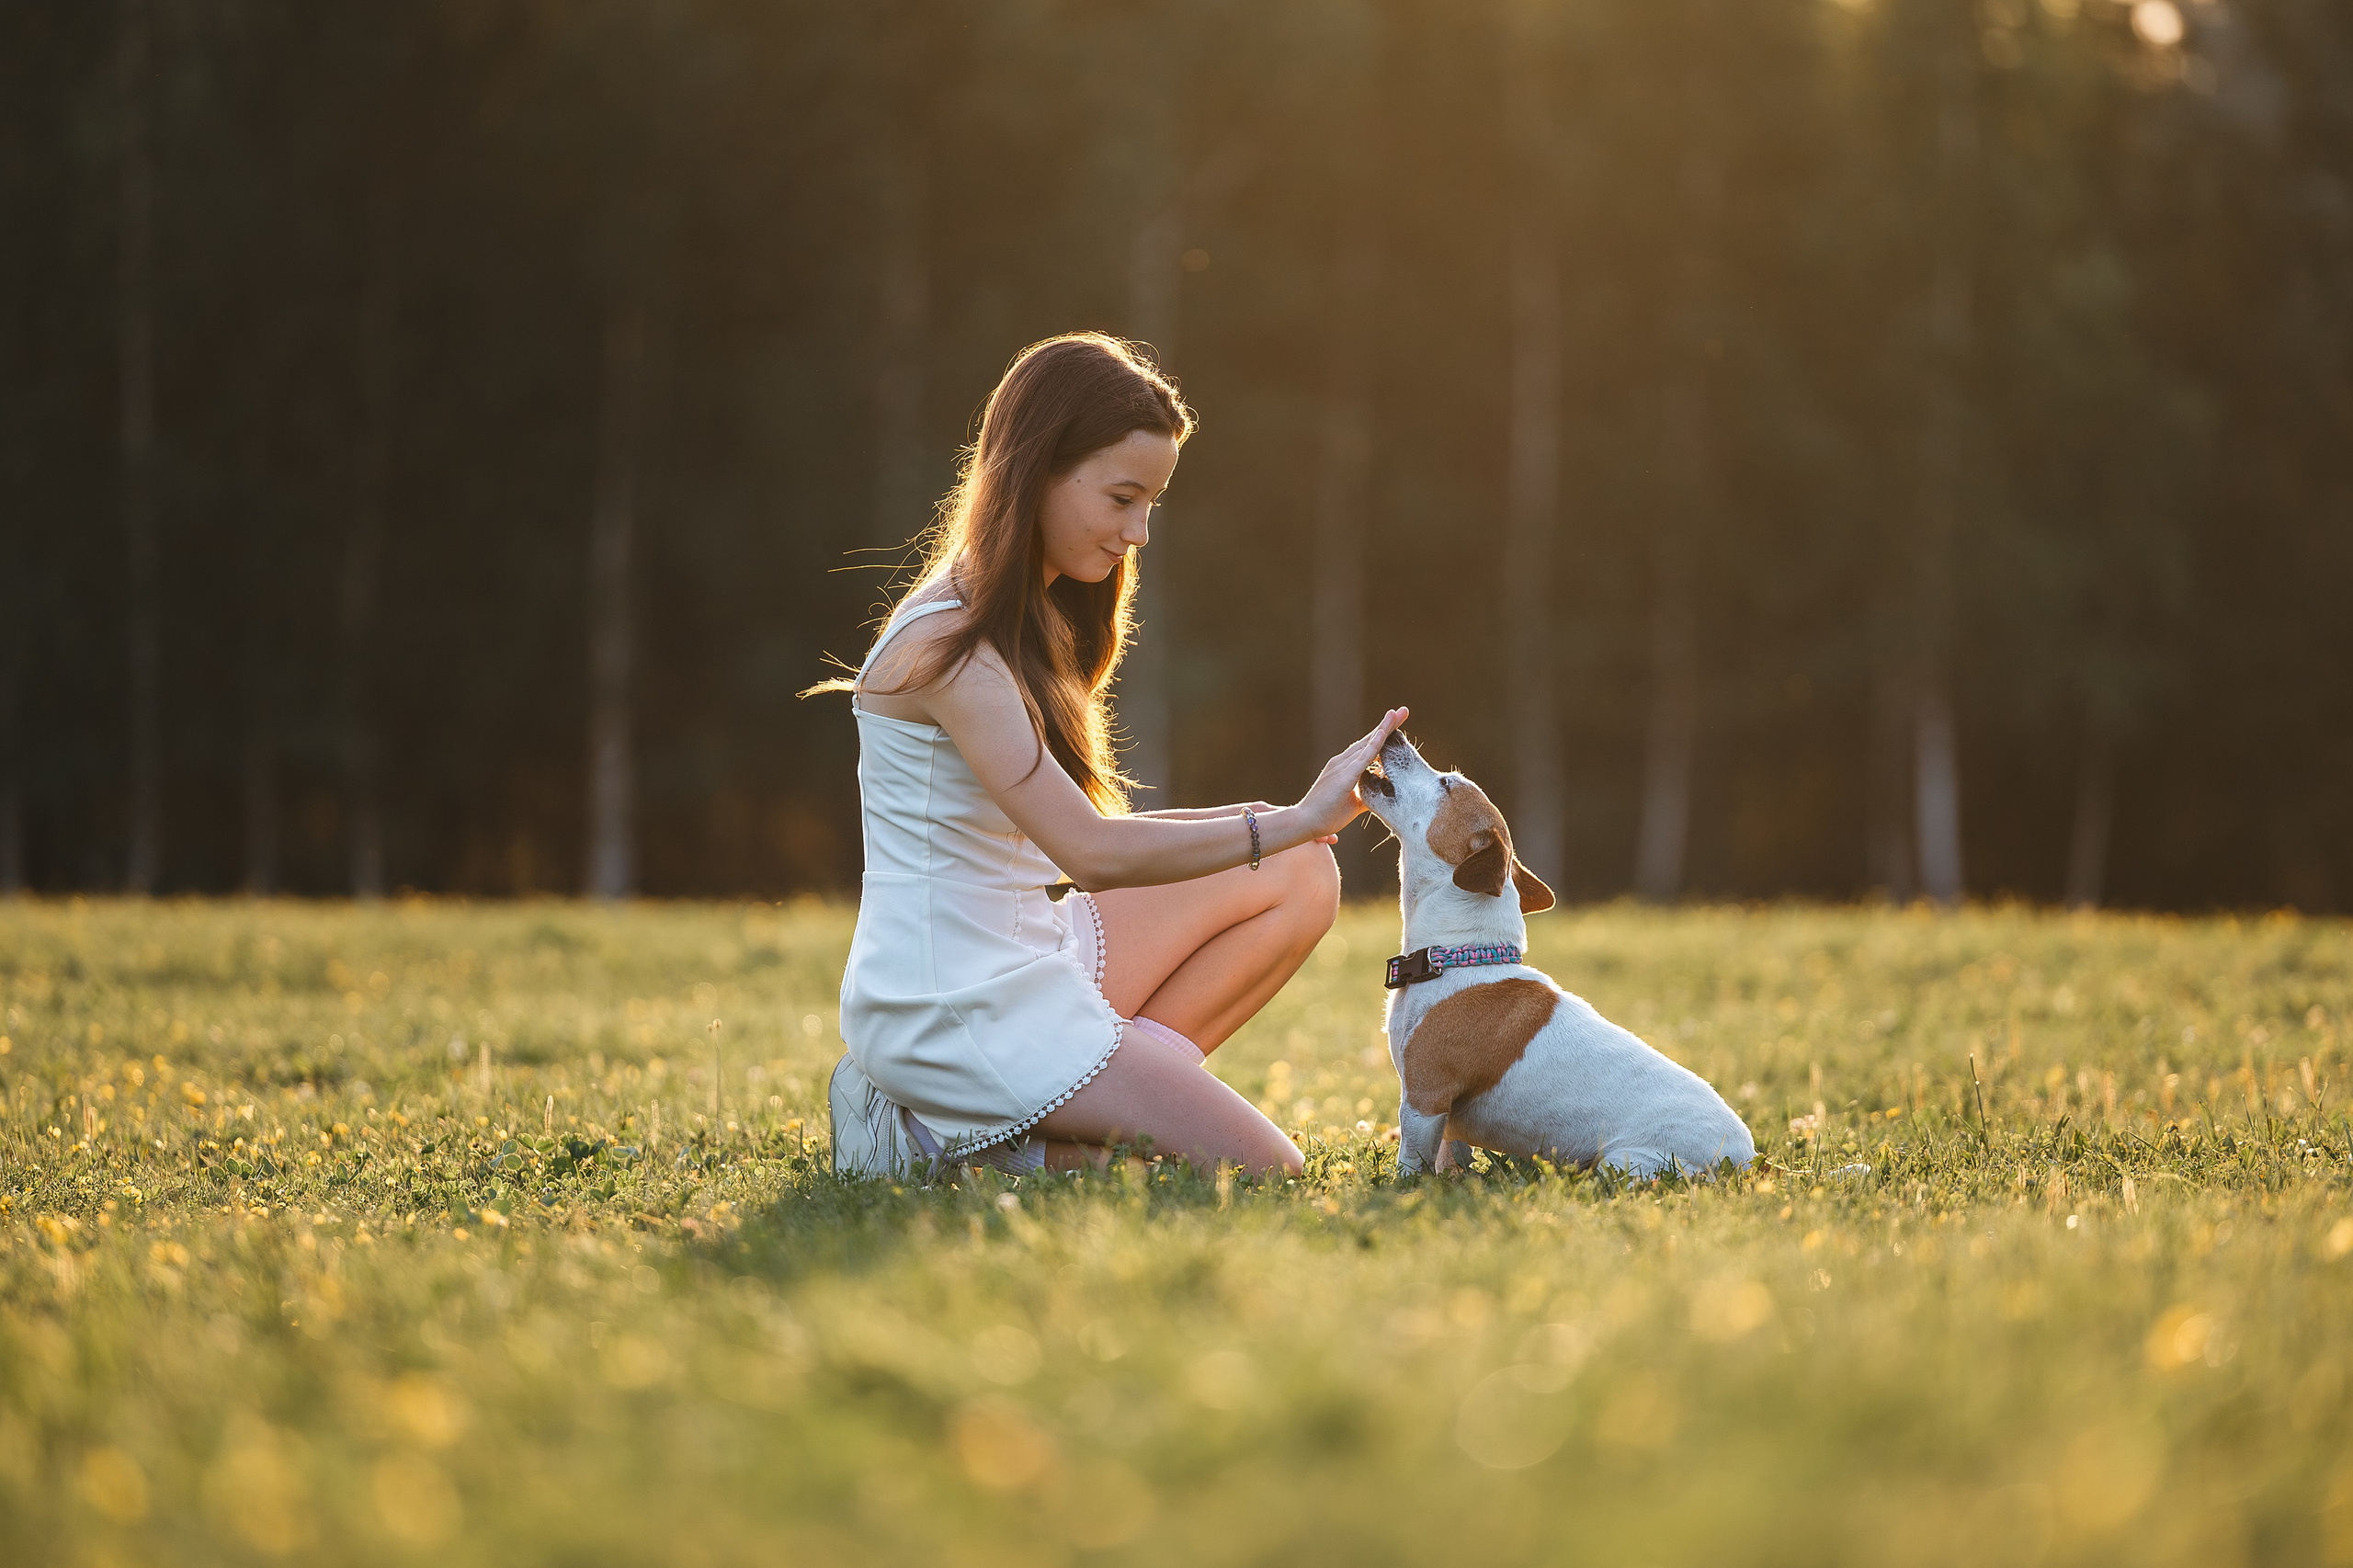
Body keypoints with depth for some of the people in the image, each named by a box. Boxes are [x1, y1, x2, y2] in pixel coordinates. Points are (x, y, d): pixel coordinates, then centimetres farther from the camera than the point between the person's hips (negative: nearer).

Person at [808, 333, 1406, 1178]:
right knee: (1264, 1174, -12)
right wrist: (1292, 821, -24)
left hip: (1034, 957, 10)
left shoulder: (1032, 622, 12)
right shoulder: (950, 647, -20)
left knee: (1301, 880, 7)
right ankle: (966, 1136, -4)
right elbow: (1091, 853, -27)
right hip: (958, 1010, -10)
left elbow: (1074, 828, 9)